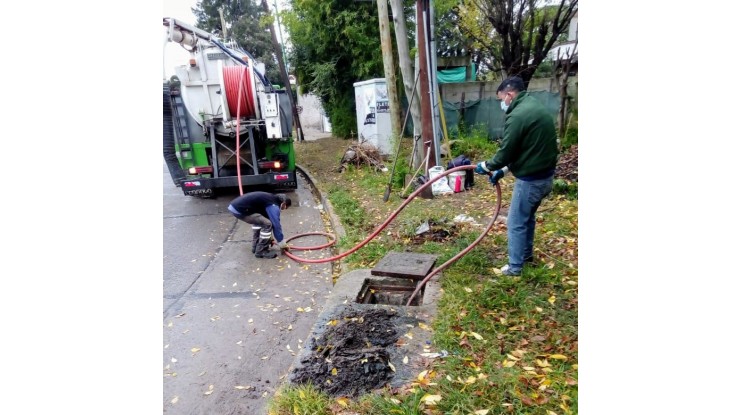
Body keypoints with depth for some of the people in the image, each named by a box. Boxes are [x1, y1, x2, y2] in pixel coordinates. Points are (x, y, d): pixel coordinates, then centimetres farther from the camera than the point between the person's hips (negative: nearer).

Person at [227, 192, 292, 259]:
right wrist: (282, 244, 7)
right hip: (239, 209, -10)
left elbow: (266, 218, 34)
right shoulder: (274, 206, -4)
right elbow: (276, 225, -5)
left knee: (258, 221, 29)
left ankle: (255, 247, 31)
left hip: (234, 205, 10)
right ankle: (261, 251, 6)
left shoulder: (271, 199, 24)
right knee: (267, 224, -6)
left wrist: (269, 237, 41)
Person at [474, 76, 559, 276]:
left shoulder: (518, 115, -21)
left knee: (516, 224, 3)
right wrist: (503, 170, 15)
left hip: (530, 179, -10)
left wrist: (486, 166, 2)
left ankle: (515, 267, 15)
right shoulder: (536, 107, 12)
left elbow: (506, 151, -17)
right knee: (528, 216, 25)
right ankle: (526, 254, 42)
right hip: (545, 175, 10)